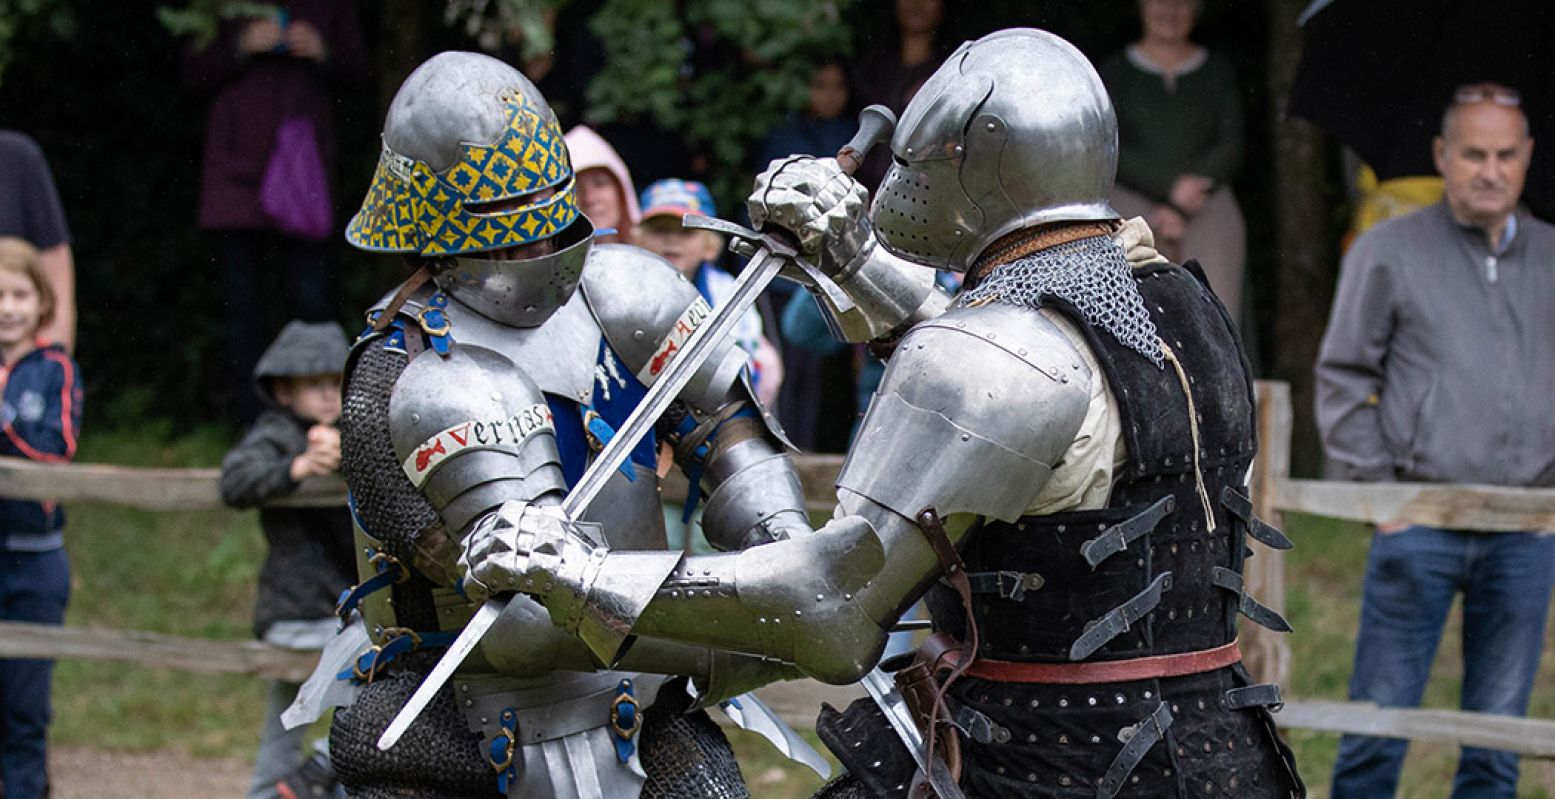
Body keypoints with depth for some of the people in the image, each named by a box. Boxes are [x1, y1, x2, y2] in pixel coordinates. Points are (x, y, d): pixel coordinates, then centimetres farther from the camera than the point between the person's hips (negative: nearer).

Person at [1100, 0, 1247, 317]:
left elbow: (1231, 149, 6)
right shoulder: (1116, 73, 11)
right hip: (1135, 205, -1)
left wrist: (1177, 209, -6)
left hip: (1207, 209, 1)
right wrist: (1171, 187, -13)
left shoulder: (1219, 73, 15)